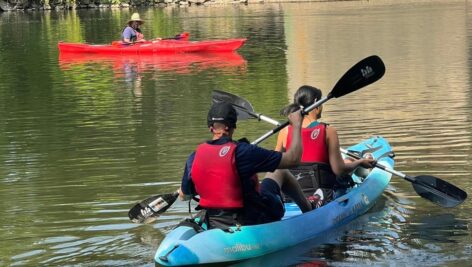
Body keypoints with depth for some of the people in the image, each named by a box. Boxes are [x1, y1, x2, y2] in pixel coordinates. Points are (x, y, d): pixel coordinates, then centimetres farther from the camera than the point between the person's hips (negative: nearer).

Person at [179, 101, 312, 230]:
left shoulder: (194, 157, -7)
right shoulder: (242, 151, -21)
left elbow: (184, 196, 9)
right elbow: (293, 159, -16)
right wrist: (296, 125, 0)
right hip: (253, 220, -5)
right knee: (280, 172, 20)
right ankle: (309, 211, 37)